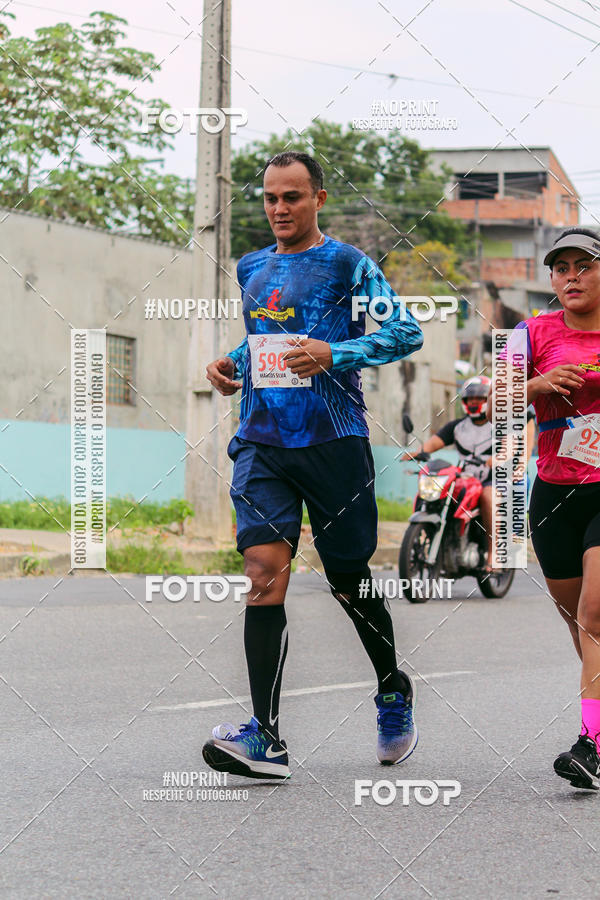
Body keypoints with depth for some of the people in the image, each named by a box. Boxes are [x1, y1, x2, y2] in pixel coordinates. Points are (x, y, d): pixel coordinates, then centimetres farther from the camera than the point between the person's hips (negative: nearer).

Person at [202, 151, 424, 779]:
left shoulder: (347, 264, -1)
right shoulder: (251, 269, 16)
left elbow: (406, 331, -7)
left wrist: (333, 354, -19)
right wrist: (233, 365, 11)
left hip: (333, 442, -4)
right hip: (261, 444, 4)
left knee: (347, 578, 7)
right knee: (264, 570, -13)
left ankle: (394, 691, 35)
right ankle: (266, 738, -19)